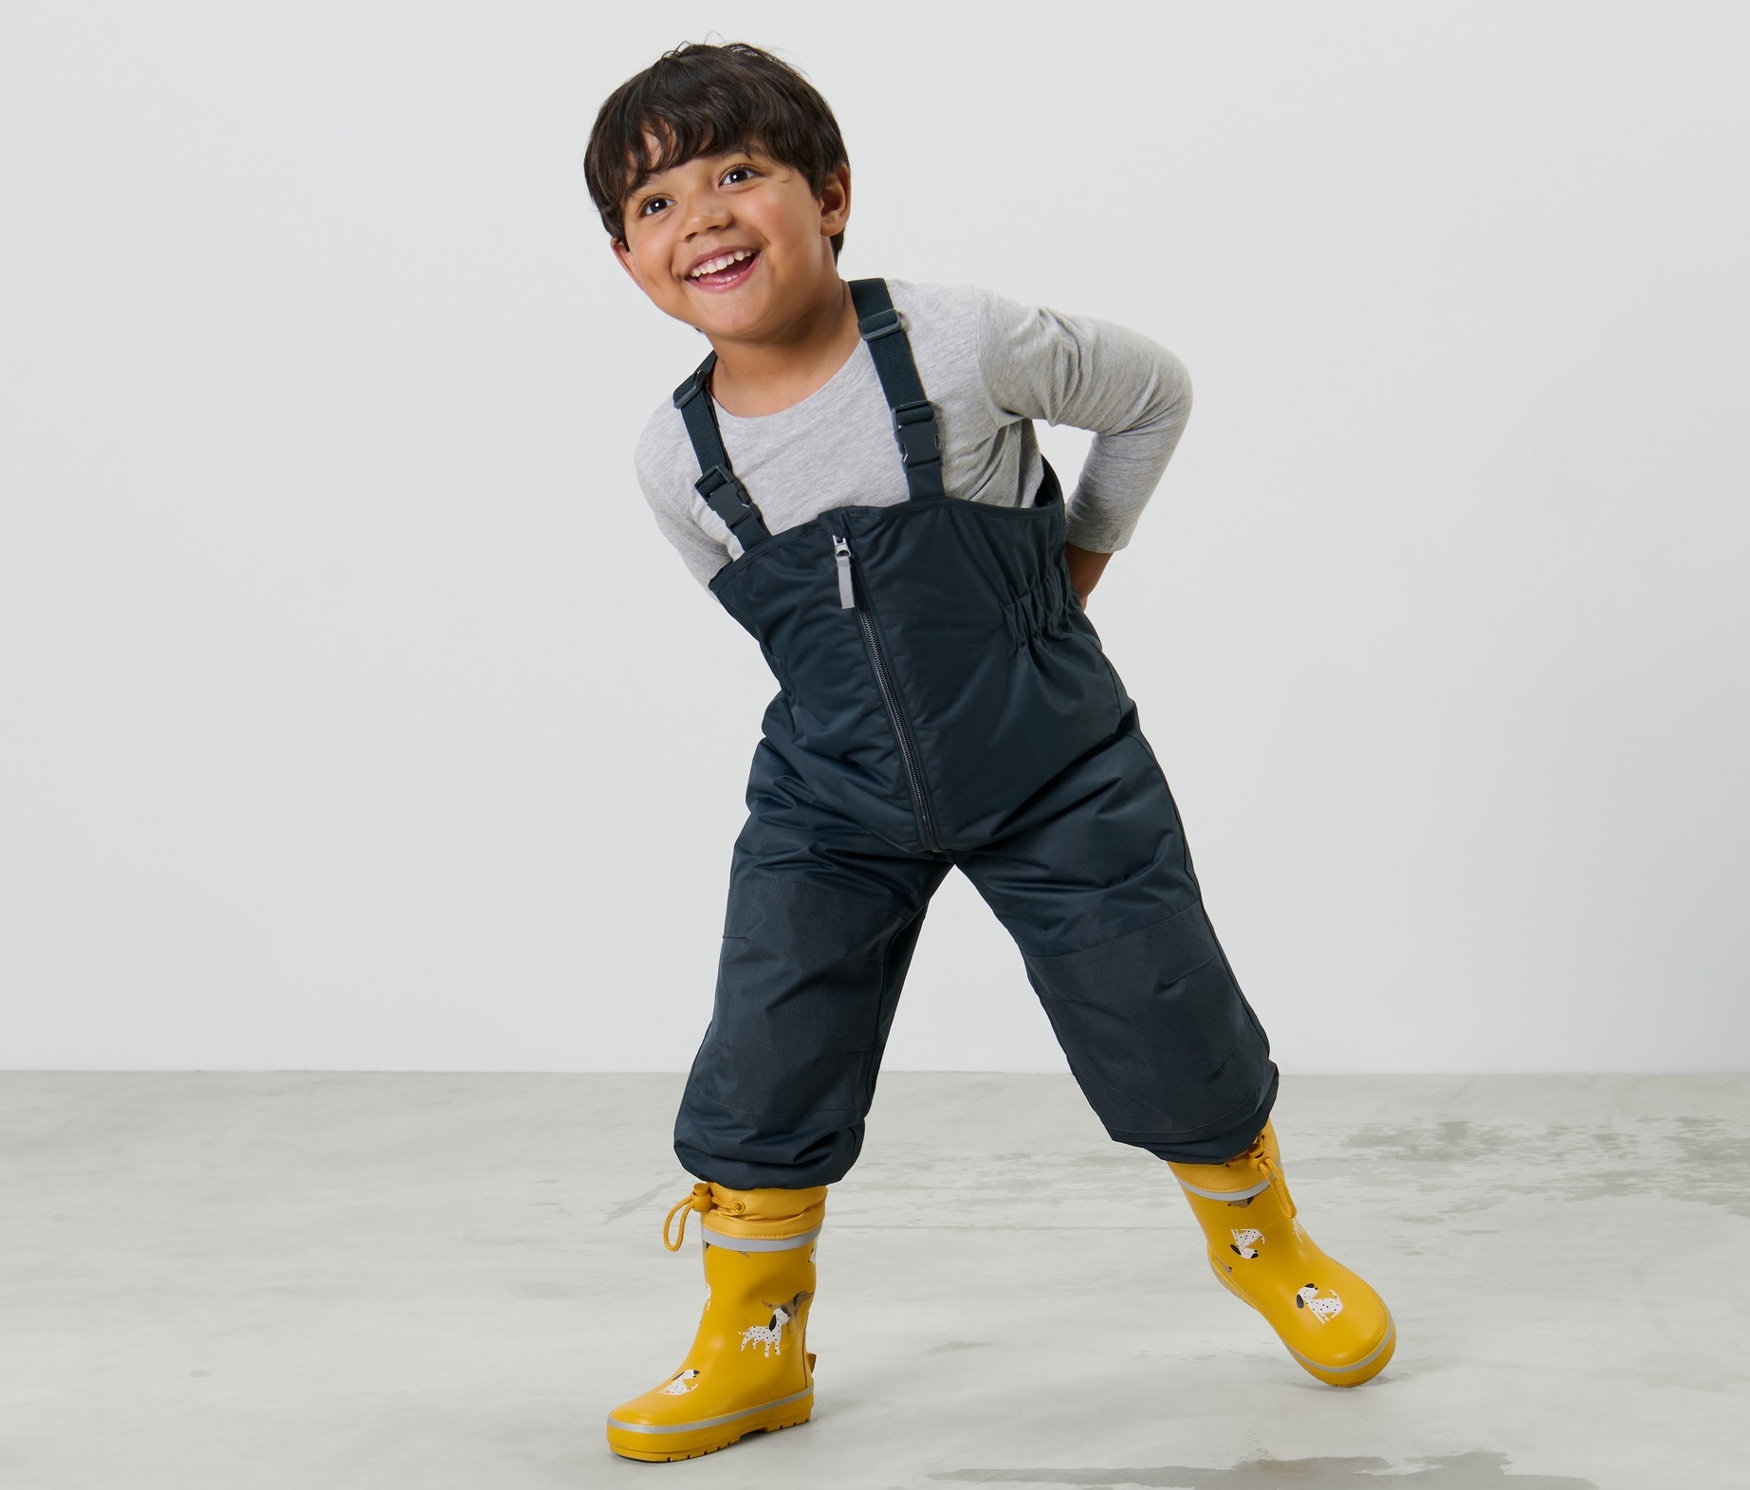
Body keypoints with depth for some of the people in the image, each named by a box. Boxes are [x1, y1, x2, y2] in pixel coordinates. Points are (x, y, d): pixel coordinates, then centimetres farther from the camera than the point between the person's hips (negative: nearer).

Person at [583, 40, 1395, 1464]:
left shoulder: (964, 344, -19)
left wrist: (1075, 563, 3)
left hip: (1058, 781, -2)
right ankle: (752, 1351, 23)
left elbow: (1152, 392, -1)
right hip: (833, 808, 2)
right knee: (758, 1081, -1)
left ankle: (1264, 1240, 39)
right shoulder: (678, 457, -9)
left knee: (1177, 1049, 7)